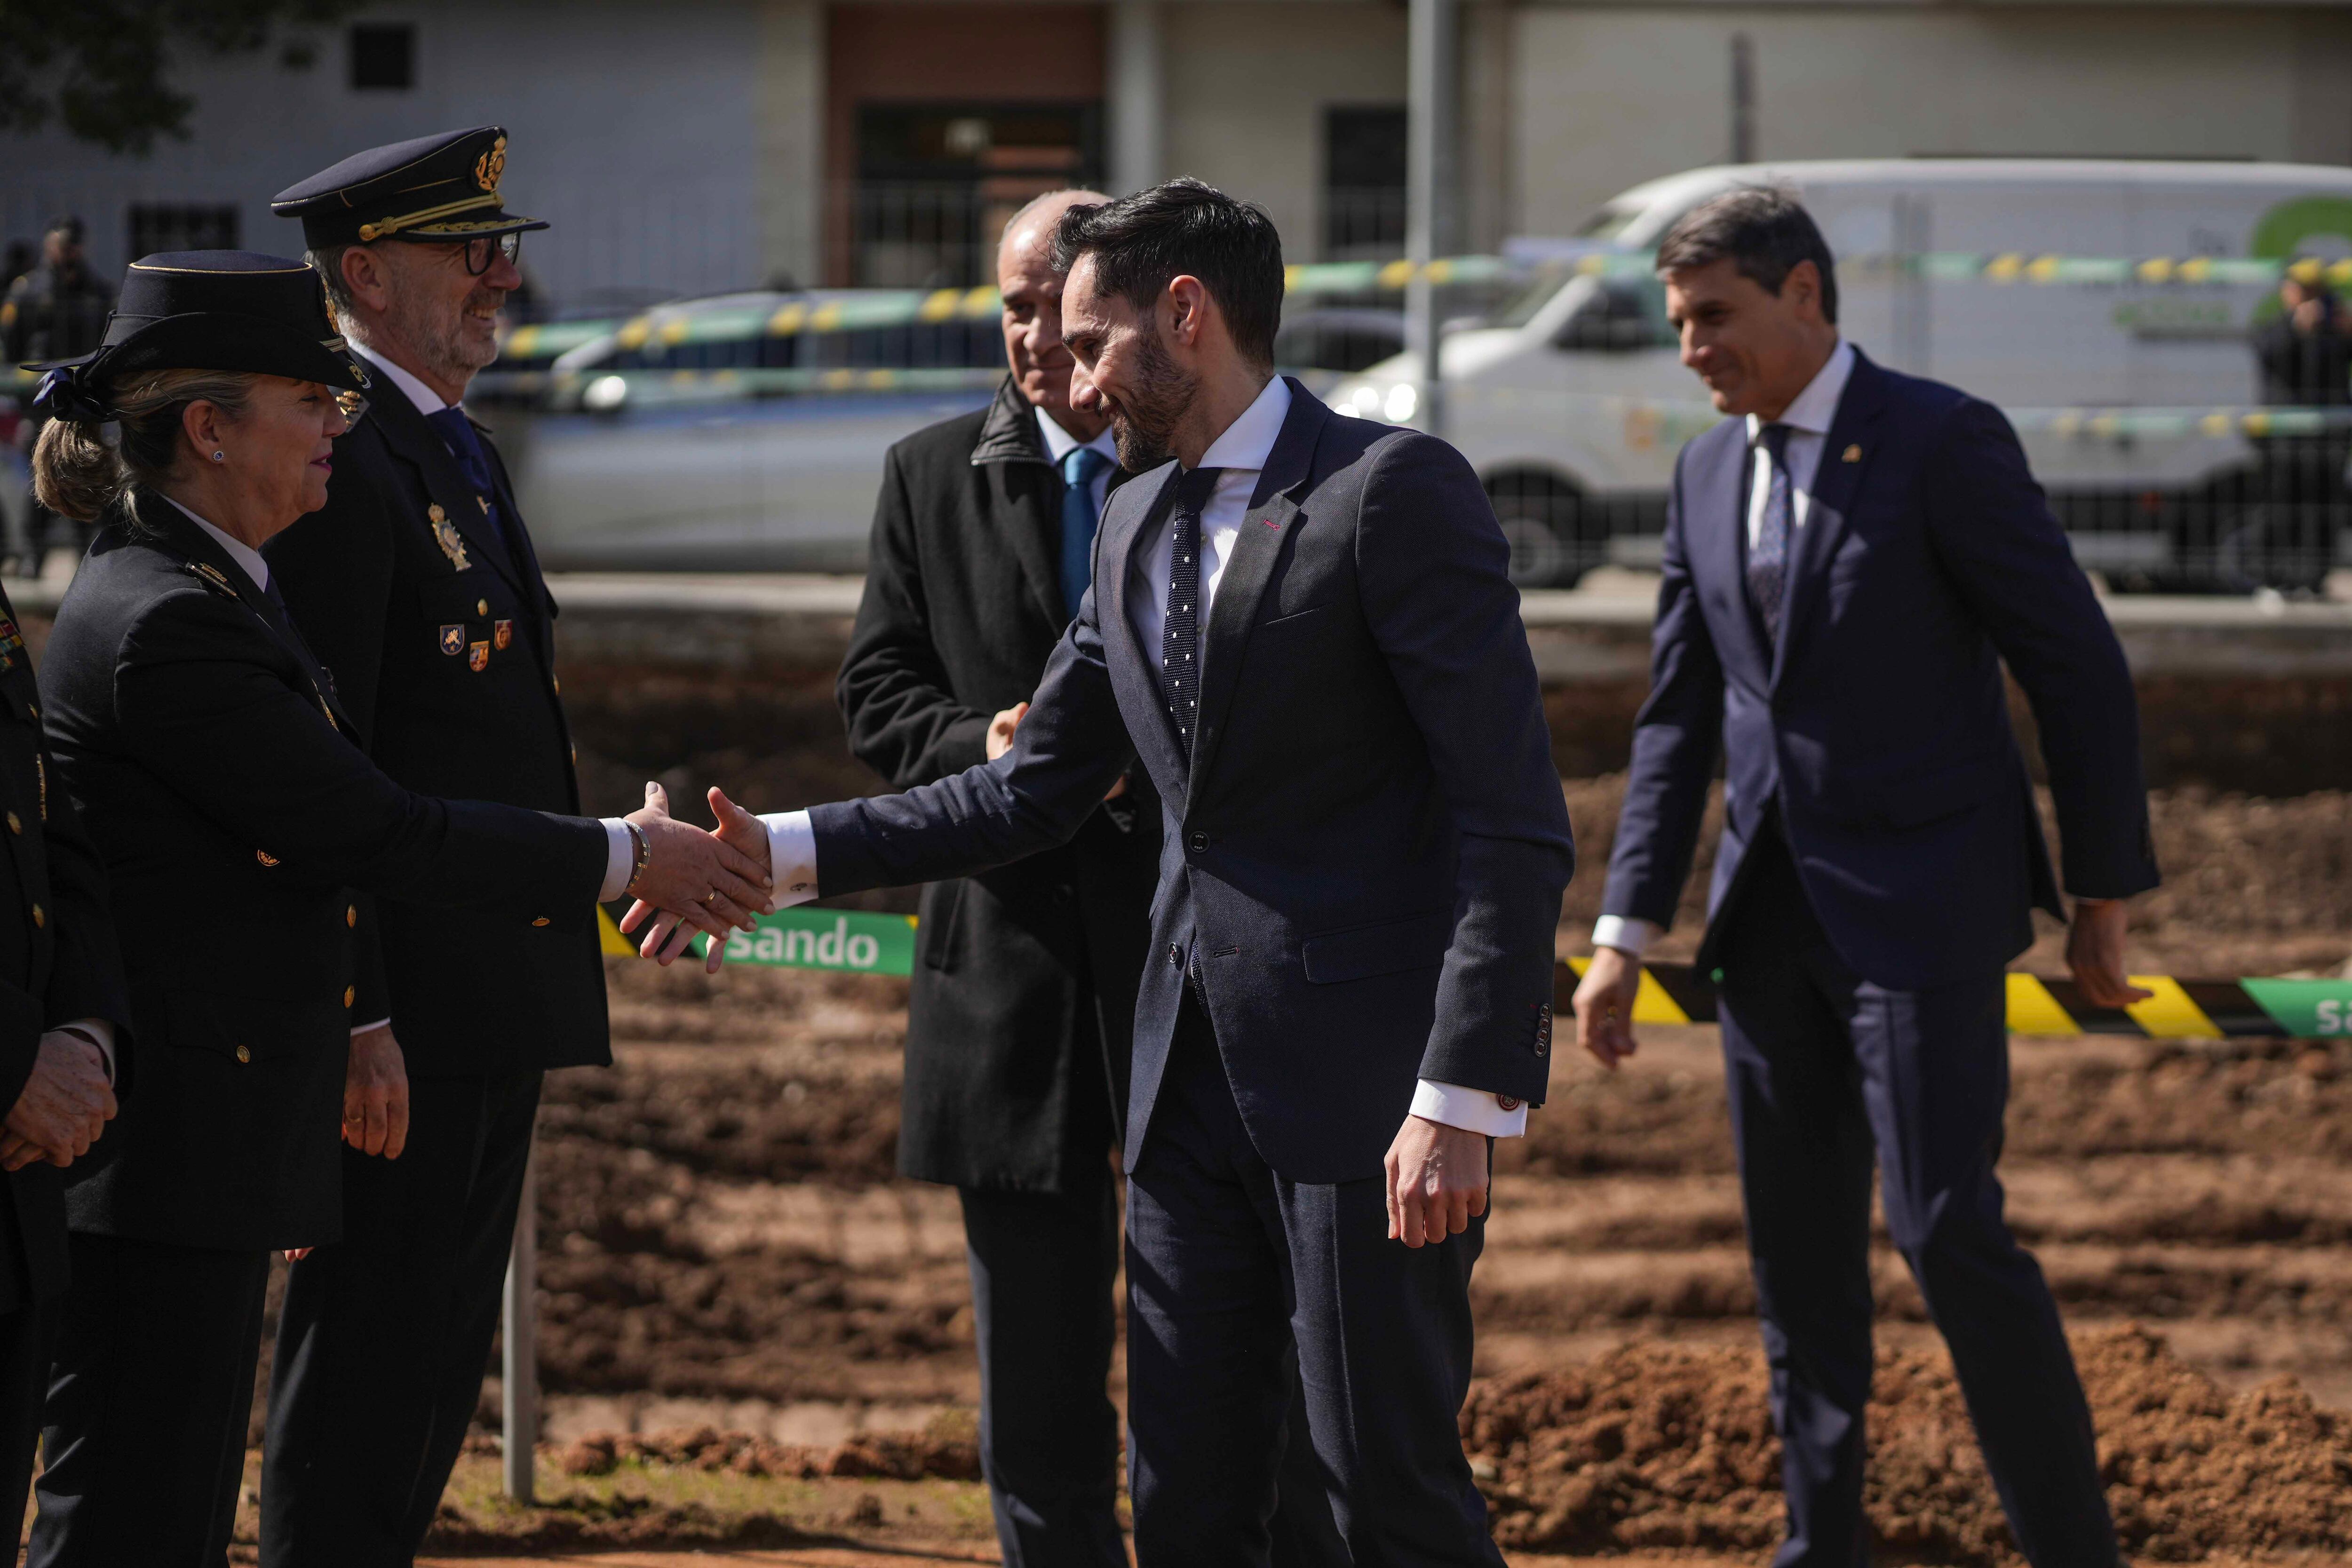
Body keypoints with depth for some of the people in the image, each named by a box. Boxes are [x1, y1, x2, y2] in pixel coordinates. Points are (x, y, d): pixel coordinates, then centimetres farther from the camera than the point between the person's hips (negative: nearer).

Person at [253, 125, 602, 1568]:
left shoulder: (469, 456, 17)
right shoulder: (340, 462, -15)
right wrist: (354, 1013, -22)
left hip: (494, 1001, 10)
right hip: (404, 1010, -10)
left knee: (443, 1354, 14)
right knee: (366, 1358, -5)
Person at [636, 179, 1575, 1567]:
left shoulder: (1395, 491, -10)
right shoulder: (1140, 526, 15)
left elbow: (1515, 823, -15)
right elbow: (1032, 795, 20)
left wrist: (1463, 1099, -21)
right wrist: (789, 855, 10)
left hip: (1369, 1078, -8)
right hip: (1195, 1075, 8)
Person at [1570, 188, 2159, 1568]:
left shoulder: (1945, 442, -9)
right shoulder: (1711, 473, 11)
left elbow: (2080, 669, -7)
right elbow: (1680, 716, 15)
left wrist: (2104, 898, -4)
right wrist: (1626, 935, 9)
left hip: (1926, 902, -7)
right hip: (1778, 910, 7)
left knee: (1949, 1230, -14)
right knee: (1798, 1250, 7)